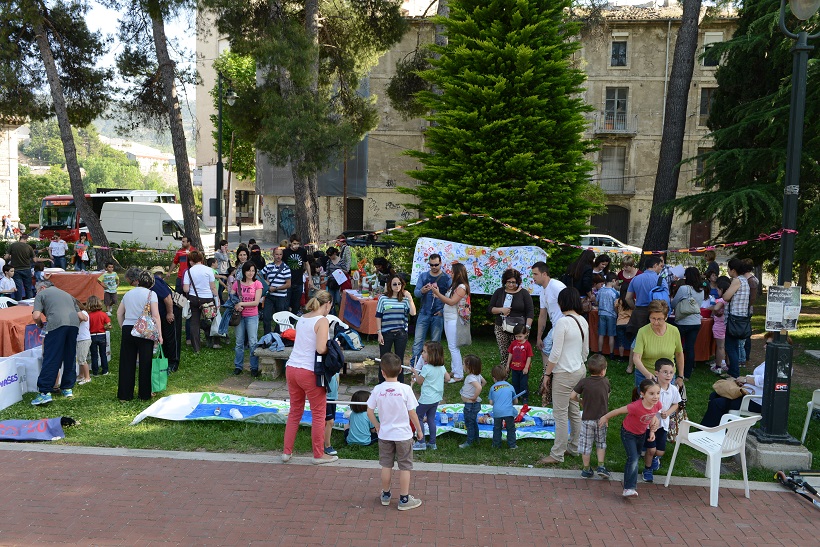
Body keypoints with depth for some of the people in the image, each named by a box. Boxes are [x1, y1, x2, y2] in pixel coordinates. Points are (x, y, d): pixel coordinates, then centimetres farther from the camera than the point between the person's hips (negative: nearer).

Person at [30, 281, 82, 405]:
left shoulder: (41, 294, 18)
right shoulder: (67, 294, 34)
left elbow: (36, 316, 4)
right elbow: (80, 315, 25)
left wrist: (40, 325, 23)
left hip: (57, 324, -5)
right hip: (74, 324, 5)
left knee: (50, 359, -4)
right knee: (70, 358, 15)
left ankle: (45, 392, -8)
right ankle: (68, 388, 21)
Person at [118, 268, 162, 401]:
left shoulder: (127, 294, 9)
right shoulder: (150, 294, -4)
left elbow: (119, 313, 11)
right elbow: (155, 316, -11)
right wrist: (159, 334, -8)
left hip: (127, 330, 4)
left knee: (127, 363, 9)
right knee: (145, 363, 5)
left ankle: (125, 394, 15)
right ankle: (144, 394, 12)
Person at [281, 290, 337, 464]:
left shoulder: (302, 319, 12)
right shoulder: (322, 321, -11)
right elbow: (321, 349, -21)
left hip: (291, 368, 7)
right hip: (309, 372, -7)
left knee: (295, 412, 19)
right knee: (318, 414, 8)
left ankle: (287, 452, 24)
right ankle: (319, 455, 17)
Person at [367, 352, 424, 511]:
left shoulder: (377, 389, -9)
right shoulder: (405, 389, -16)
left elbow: (369, 411, -4)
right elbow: (412, 413, -11)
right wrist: (419, 430, 3)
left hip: (384, 434, 3)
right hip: (403, 434, -3)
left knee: (386, 465, 17)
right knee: (405, 467, 9)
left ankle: (385, 495, 30)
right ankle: (404, 499, 15)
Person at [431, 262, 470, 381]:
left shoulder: (462, 287, -13)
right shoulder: (454, 286, 15)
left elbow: (451, 302, -20)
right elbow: (447, 300, 12)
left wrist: (438, 293, -18)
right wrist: (438, 294, 1)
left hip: (454, 320, -9)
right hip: (448, 318, 9)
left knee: (453, 347, -8)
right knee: (452, 347, 13)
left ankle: (458, 375, -3)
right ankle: (454, 371, 21)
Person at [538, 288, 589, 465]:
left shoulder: (563, 322, -20)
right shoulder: (583, 321, 4)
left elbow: (555, 354, -19)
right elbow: (586, 351, 13)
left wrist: (546, 374, -9)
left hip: (564, 373, -8)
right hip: (580, 370, 8)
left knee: (560, 414, -1)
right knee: (574, 411, 19)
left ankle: (557, 454, 7)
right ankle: (574, 447, 32)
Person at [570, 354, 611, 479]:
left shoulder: (584, 382, -13)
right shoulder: (605, 382, -7)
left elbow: (572, 396, -12)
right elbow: (608, 396, 8)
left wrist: (580, 401, 8)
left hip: (587, 419, -1)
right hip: (602, 419, 1)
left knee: (586, 444, 11)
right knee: (601, 443, 21)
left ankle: (586, 470, 20)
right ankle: (601, 466, 14)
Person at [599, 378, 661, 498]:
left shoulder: (657, 405, -24)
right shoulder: (636, 406, -41)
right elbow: (618, 411, -25)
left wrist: (652, 431, -6)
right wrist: (605, 417, -11)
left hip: (642, 433, 6)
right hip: (628, 433, -6)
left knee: (637, 456, 25)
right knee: (633, 459, -18)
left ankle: (631, 481, 49)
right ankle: (629, 488, -14)